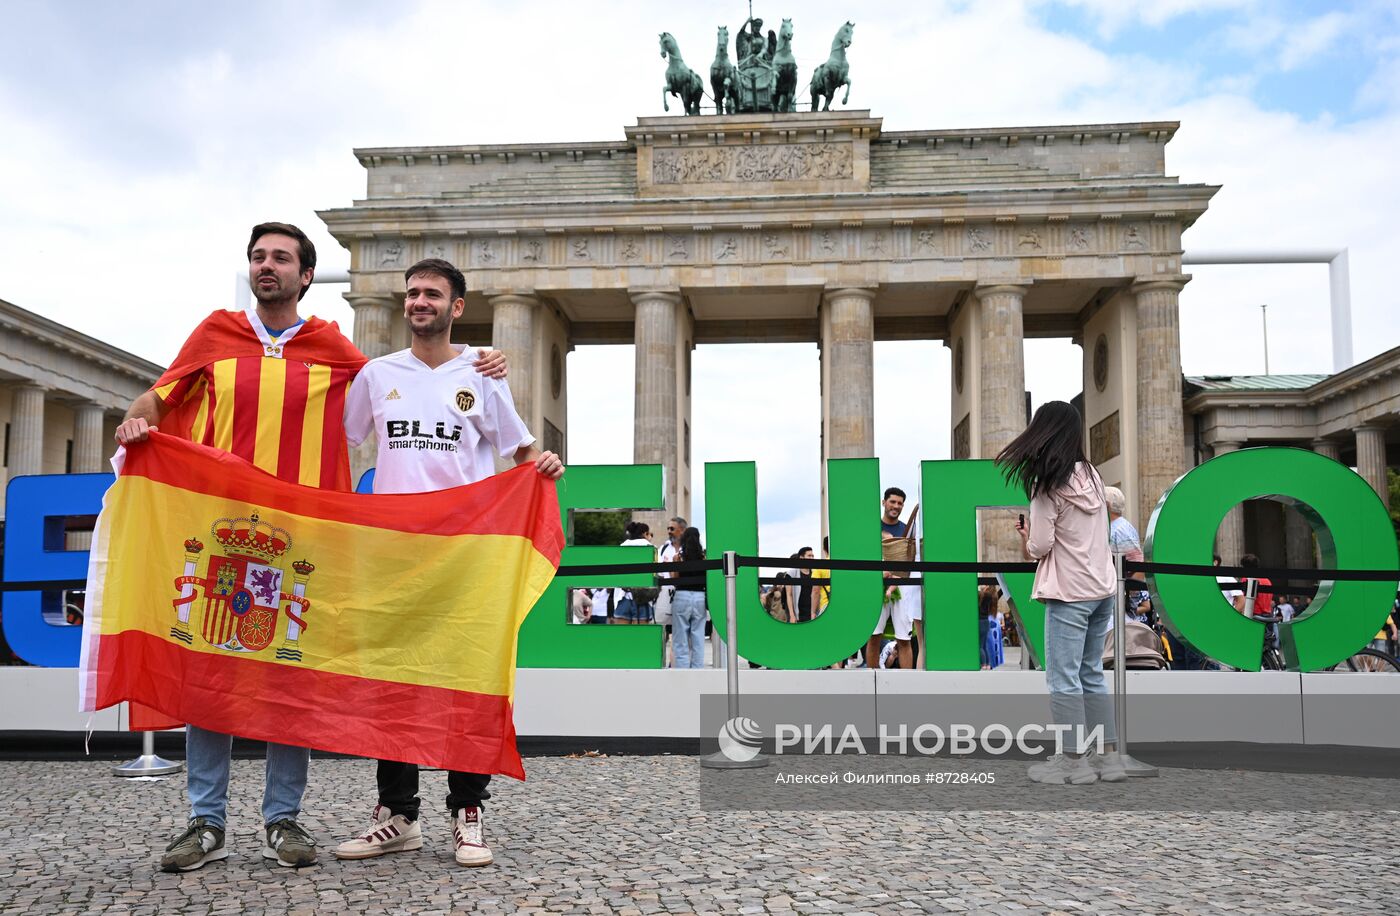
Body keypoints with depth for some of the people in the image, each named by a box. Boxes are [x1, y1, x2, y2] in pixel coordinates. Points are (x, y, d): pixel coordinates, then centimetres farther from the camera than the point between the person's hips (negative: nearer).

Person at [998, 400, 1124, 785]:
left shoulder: (1048, 486, -14)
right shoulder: (1092, 475, 7)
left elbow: (1039, 547, -13)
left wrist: (1026, 537, 7)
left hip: (1070, 594, -7)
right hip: (1102, 588, 8)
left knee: (1063, 678, 0)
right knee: (1092, 675, 15)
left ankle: (1074, 760, 4)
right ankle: (1107, 757, 17)